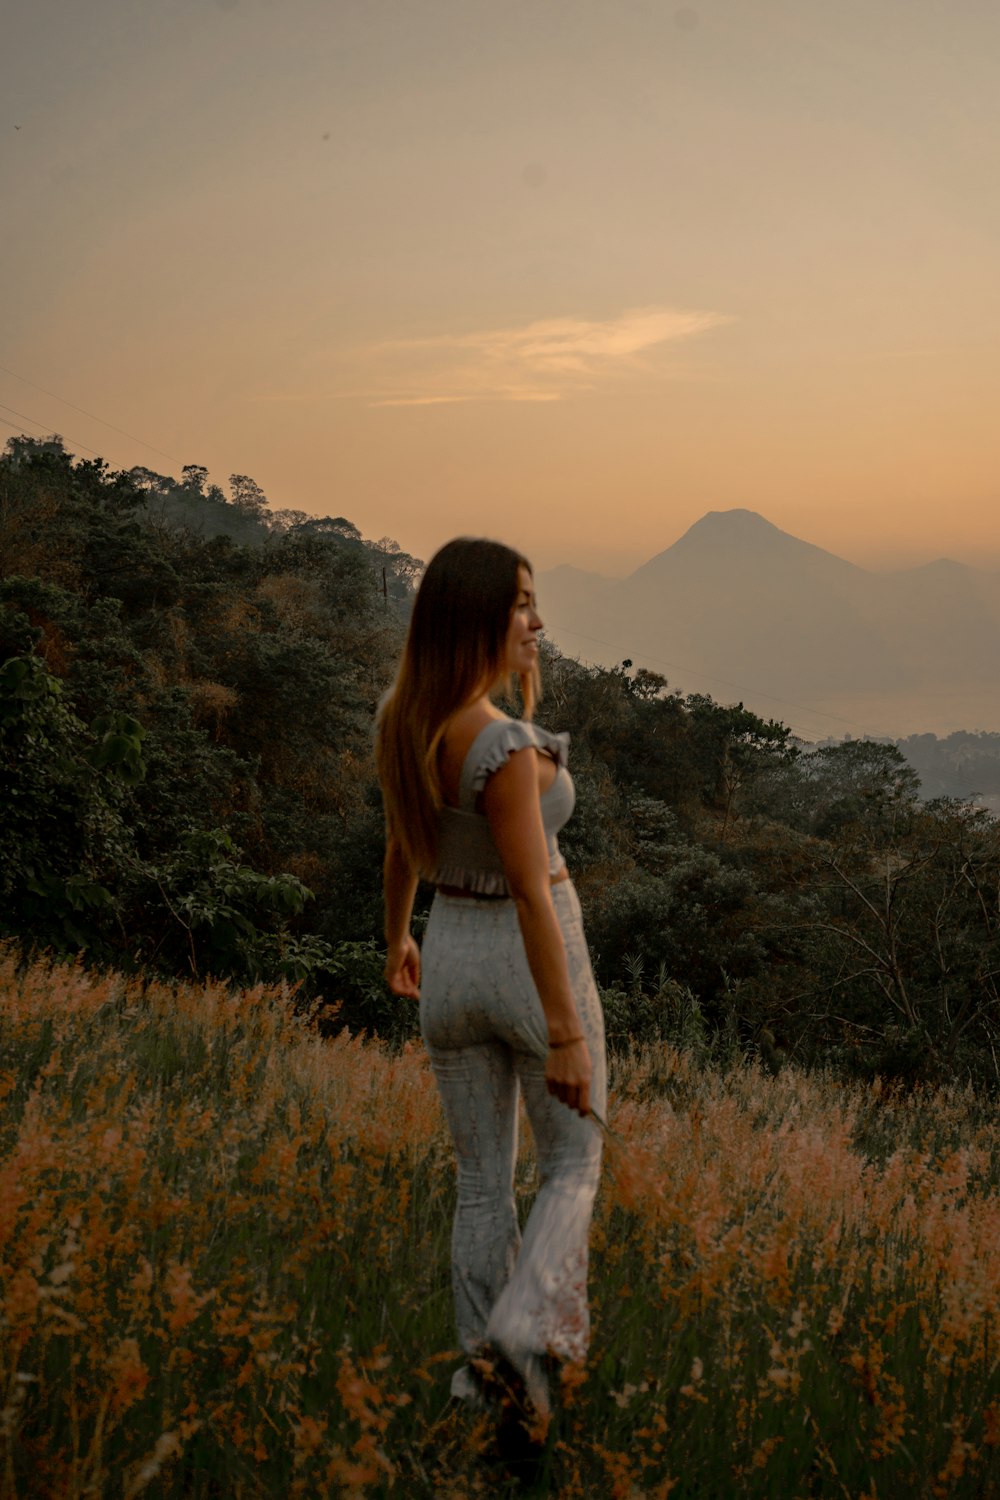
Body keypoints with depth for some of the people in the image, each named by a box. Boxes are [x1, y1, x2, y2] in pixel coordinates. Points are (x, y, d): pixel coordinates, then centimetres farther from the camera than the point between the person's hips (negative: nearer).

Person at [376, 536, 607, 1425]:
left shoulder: (406, 726, -2)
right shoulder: (503, 746, -26)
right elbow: (531, 892, -27)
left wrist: (397, 939, 29)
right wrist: (567, 1035, -23)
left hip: (451, 959, 6)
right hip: (533, 962, -6)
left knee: (482, 1179, 17)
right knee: (573, 1165, 14)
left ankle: (482, 1361, 23)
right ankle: (527, 1324, -4)